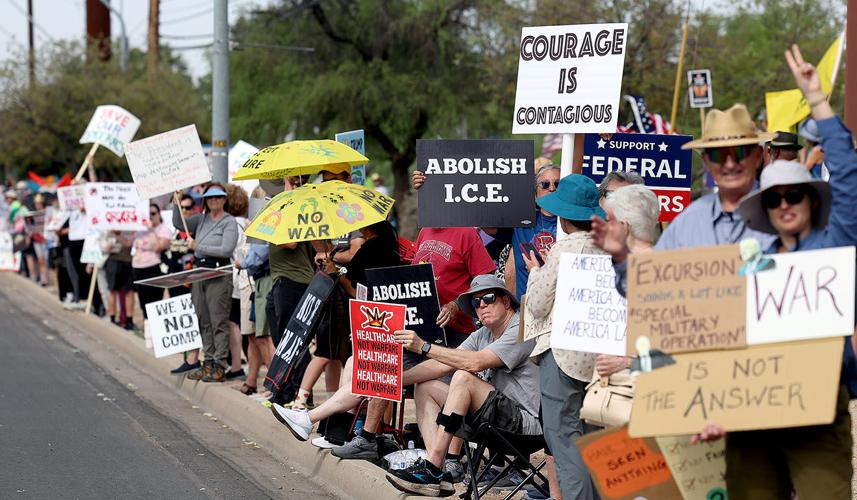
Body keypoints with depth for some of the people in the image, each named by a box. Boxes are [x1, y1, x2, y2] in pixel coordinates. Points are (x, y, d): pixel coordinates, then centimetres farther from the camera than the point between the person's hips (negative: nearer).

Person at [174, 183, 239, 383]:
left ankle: (220, 366, -6)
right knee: (204, 321, 8)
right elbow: (178, 223, 12)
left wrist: (198, 247, -11)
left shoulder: (230, 222, -4)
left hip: (219, 275, -7)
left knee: (219, 322, -7)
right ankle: (208, 363, 13)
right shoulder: (201, 219, 16)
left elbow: (226, 250, -14)